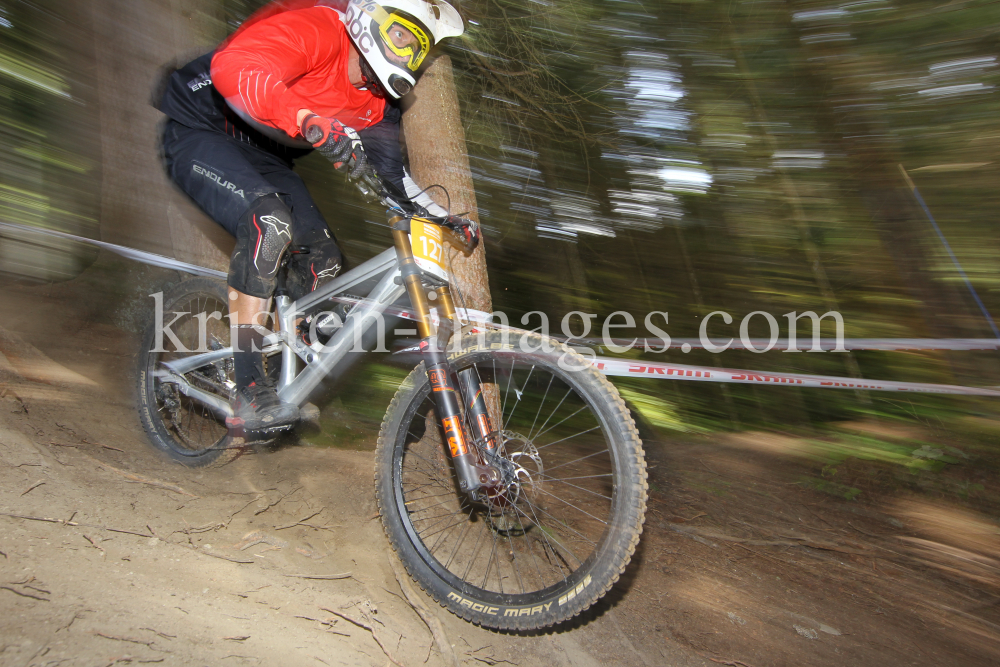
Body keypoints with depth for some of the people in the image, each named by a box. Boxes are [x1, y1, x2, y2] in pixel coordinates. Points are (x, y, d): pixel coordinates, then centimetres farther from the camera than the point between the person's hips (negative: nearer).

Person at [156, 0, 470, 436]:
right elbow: (233, 66, -41)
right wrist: (312, 122, -56)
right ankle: (249, 393, -29)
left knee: (323, 258, -3)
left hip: (260, 155, 8)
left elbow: (390, 173, 1)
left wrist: (437, 213, -14)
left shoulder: (375, 101, 0)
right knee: (270, 221, -34)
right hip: (197, 129, -8)